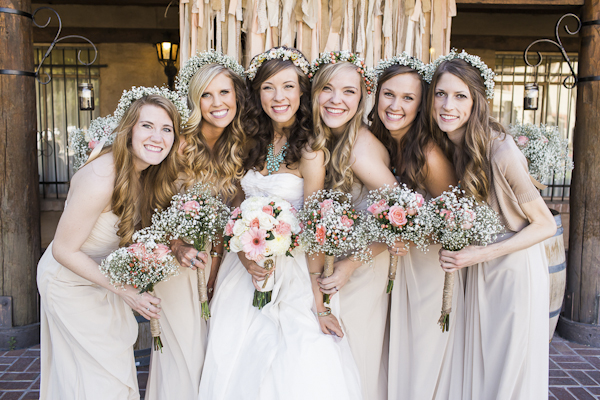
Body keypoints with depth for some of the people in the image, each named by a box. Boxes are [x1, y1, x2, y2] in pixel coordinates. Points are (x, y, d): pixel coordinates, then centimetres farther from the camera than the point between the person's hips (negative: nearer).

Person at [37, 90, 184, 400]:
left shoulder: (151, 173, -10)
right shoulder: (101, 178, -34)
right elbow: (64, 250, -26)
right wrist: (123, 290, -25)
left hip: (104, 275, 7)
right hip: (71, 279, -7)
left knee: (118, 364, 20)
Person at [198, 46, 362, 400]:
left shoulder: (309, 151, -13)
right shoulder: (254, 144, 5)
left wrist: (318, 302, -15)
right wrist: (243, 253, -9)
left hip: (291, 274, -5)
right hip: (247, 268, 5)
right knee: (235, 369, 12)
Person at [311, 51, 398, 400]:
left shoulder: (361, 147, -25)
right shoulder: (319, 138, -3)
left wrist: (351, 265, -22)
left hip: (363, 260, -7)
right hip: (327, 255, 7)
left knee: (351, 353, 10)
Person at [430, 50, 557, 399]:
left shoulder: (500, 150, -25)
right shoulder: (445, 145, -6)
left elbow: (545, 225, -16)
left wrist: (480, 254, -23)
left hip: (517, 267, -5)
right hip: (478, 270, 6)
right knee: (478, 367, 17)